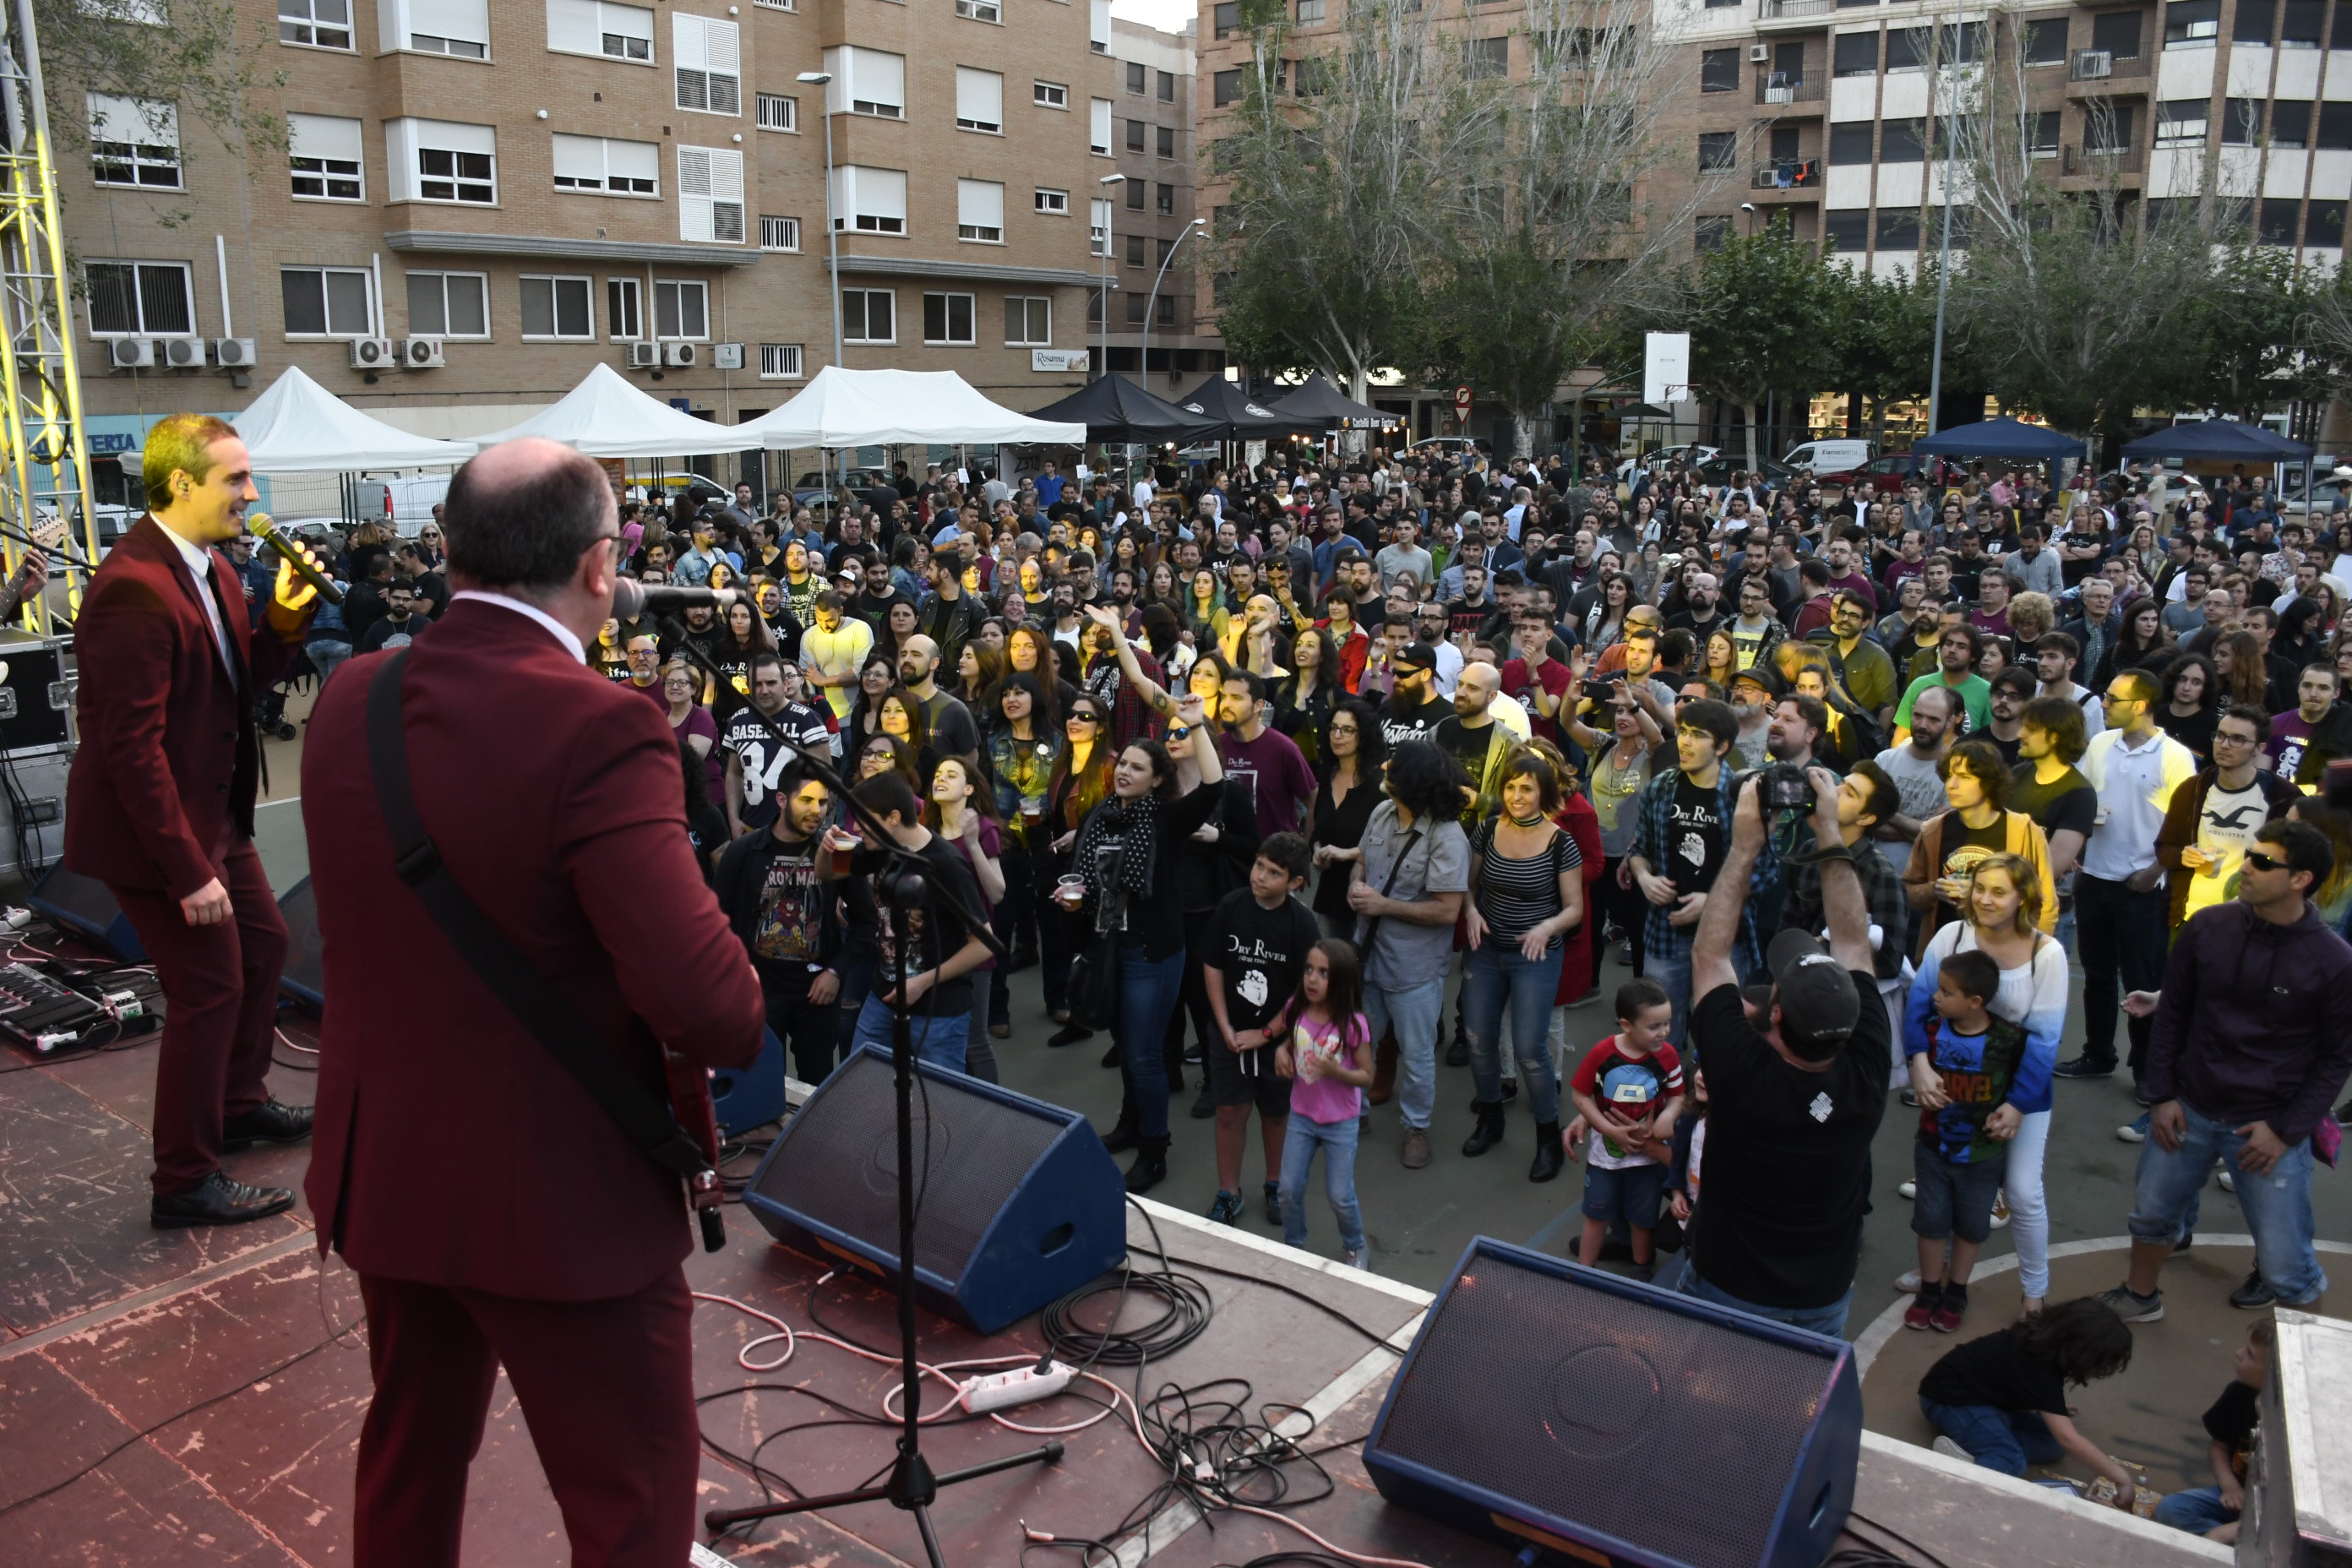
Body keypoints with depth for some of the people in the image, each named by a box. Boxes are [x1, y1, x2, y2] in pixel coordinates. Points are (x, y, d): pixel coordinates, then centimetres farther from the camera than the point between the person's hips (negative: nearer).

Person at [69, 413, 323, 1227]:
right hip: (157, 825, -10)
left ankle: (239, 1105, 42)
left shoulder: (211, 566, 5)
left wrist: (285, 615, -5)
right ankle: (185, 1182, 14)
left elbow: (244, 678, 13)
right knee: (210, 987, -2)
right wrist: (187, 871, -26)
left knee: (263, 945, 21)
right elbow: (131, 745, -27)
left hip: (214, 814, 10)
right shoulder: (135, 587, -25)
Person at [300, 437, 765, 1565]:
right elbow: (706, 1002, -32)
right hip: (561, 1194, -7)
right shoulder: (597, 729, -26)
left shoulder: (348, 703, -2)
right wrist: (741, 1026, -11)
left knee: (410, 1454, 29)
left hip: (379, 1168, 8)